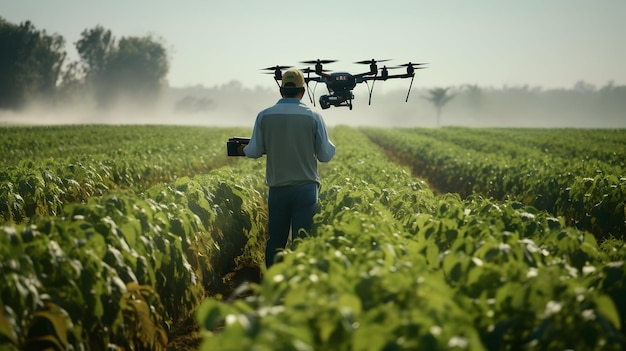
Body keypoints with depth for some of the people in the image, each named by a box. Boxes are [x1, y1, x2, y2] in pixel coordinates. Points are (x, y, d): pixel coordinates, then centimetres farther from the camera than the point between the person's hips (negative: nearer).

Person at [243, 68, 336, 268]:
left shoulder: (264, 116, -3)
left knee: (275, 241, 11)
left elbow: (254, 152, 3)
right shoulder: (313, 117, -5)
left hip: (277, 189, 2)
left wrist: (243, 148, 26)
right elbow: (325, 156, -1)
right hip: (306, 188, -1)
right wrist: (331, 146, 21)